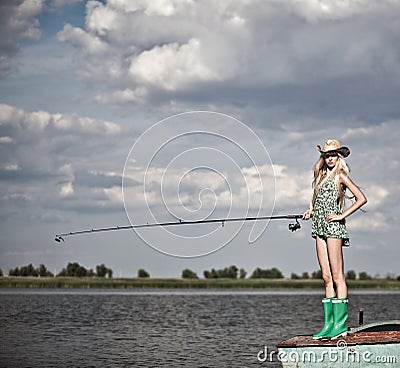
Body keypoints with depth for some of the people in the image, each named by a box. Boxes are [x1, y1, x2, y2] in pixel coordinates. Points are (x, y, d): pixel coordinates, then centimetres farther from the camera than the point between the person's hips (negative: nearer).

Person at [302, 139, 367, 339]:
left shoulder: (340, 175, -4)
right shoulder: (322, 175, 18)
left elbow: (361, 198, -11)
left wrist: (342, 215, -12)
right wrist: (311, 211, 13)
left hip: (333, 227, -8)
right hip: (320, 227, 8)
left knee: (337, 276, -8)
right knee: (327, 277, 6)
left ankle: (340, 323, -8)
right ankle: (328, 324, 7)